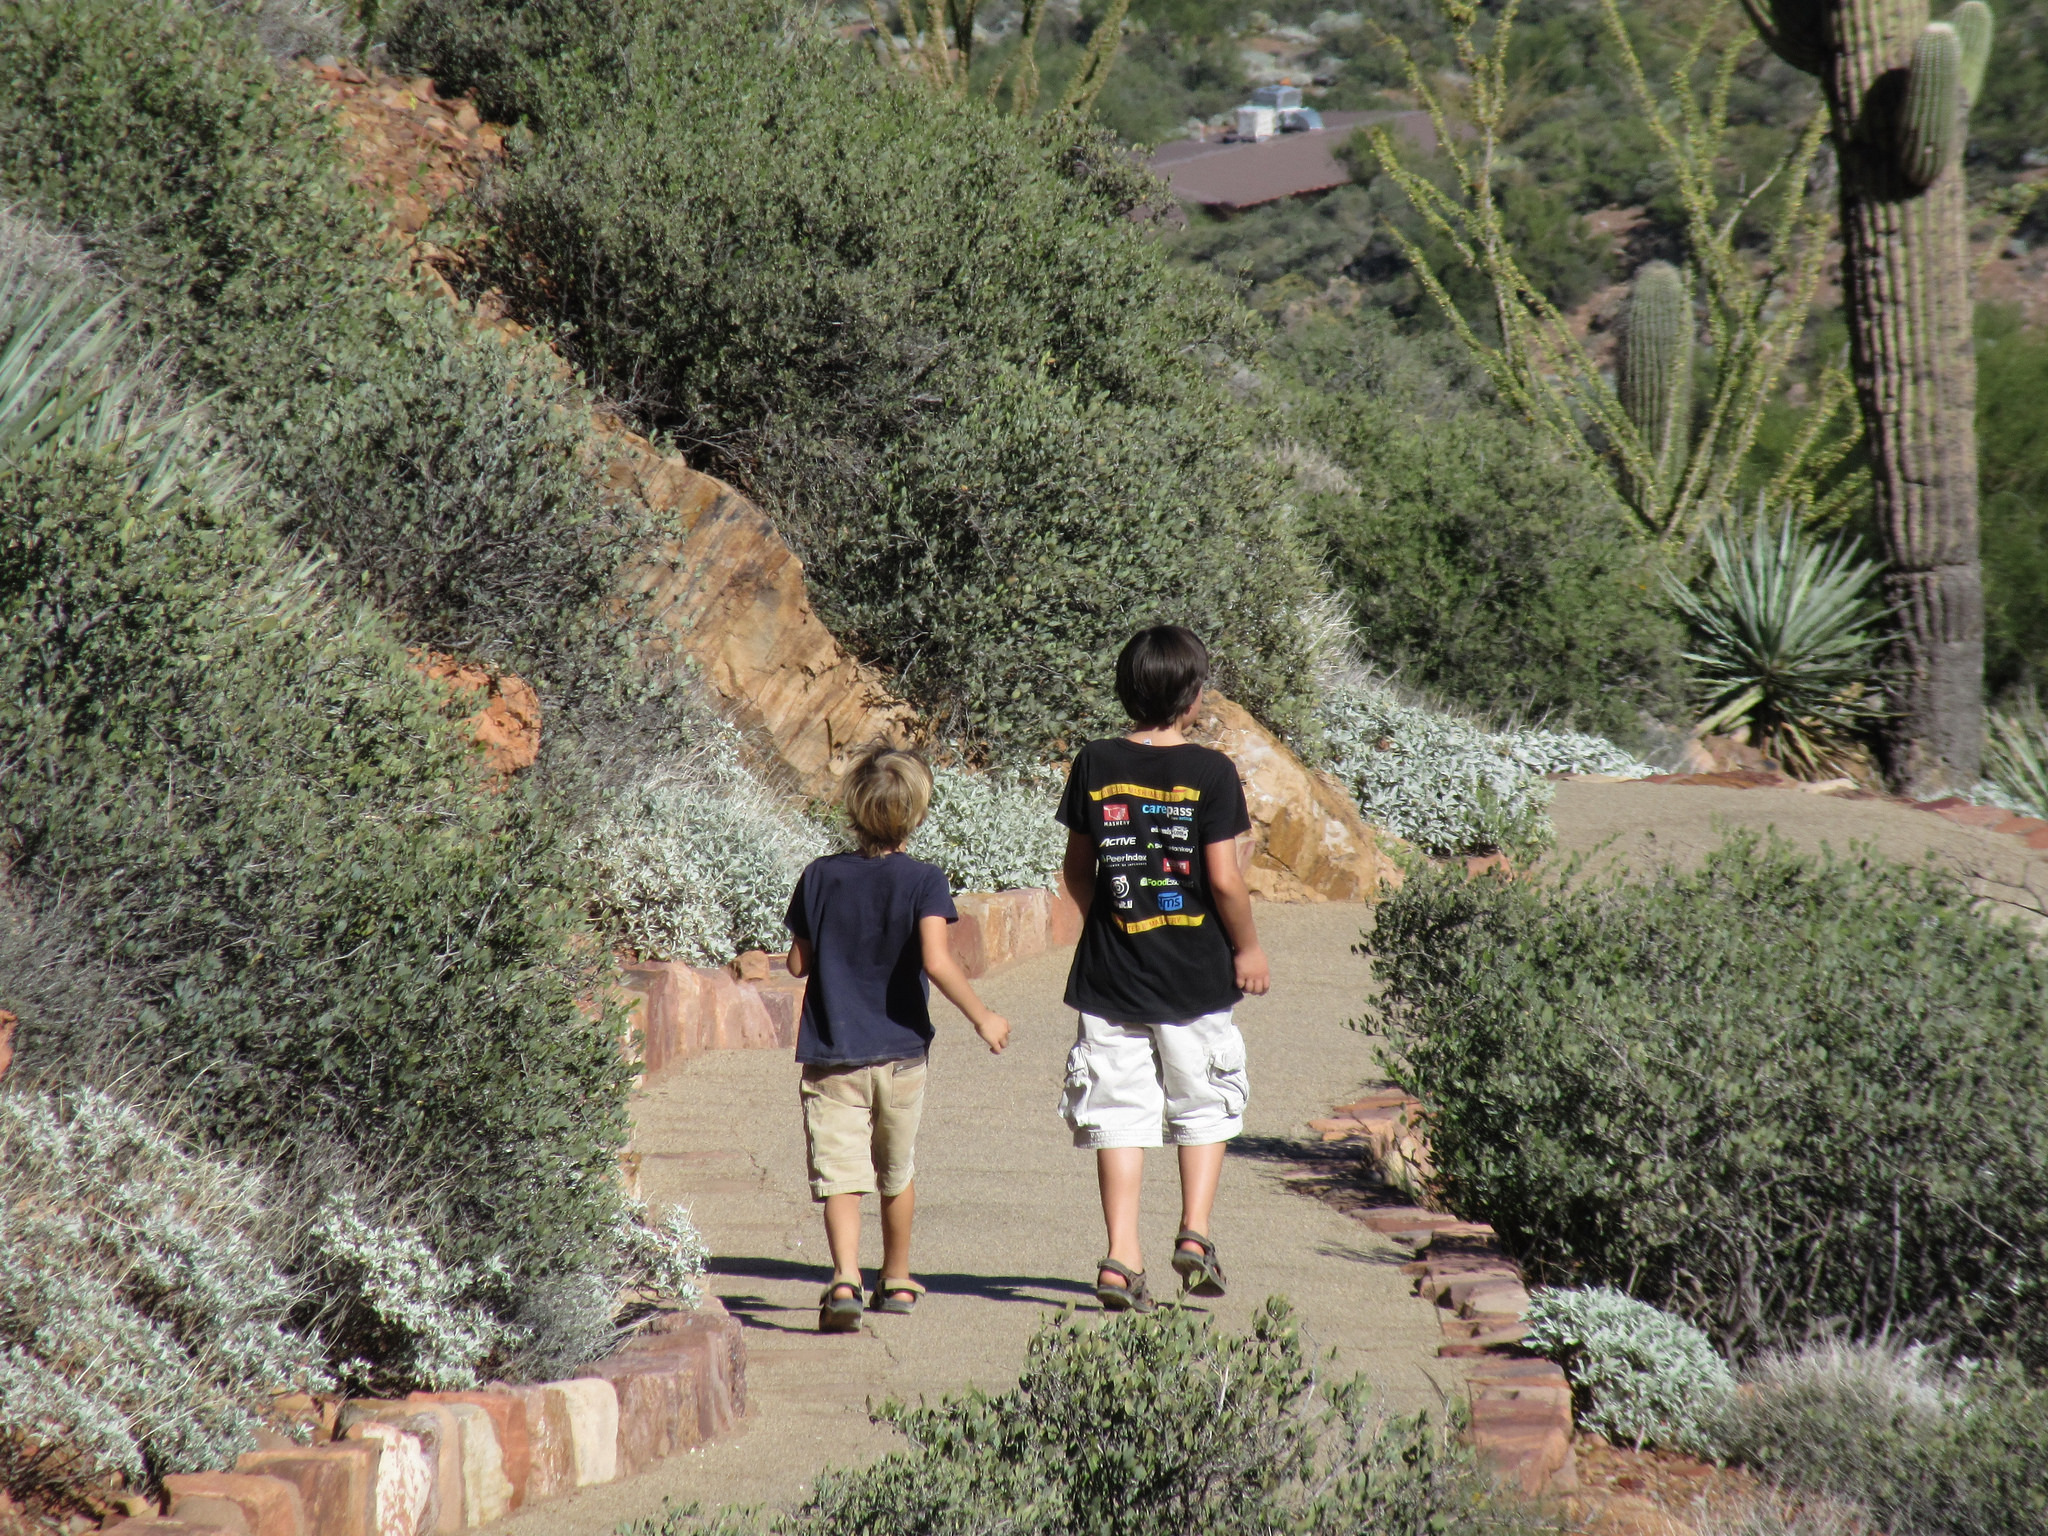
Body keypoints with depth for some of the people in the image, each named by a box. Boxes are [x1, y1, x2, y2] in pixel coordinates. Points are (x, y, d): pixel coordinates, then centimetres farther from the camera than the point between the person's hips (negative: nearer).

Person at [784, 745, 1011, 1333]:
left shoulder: (821, 876, 0)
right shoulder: (923, 881, -8)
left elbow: (798, 963, 5)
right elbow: (936, 960, -21)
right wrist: (981, 1016, -11)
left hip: (830, 1053, 0)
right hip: (900, 1052, 0)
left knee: (840, 1175, -7)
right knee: (896, 1173, 19)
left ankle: (845, 1277, -28)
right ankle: (897, 1280, 33)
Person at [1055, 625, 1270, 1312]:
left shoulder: (1094, 765, -1)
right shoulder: (1211, 771, -11)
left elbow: (1077, 869, 6)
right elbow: (1224, 879, -11)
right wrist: (1248, 948, 4)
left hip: (1111, 970, 2)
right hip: (1195, 972, -2)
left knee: (1119, 1113, 5)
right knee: (1204, 1106, 16)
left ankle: (1121, 1256, 0)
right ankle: (1194, 1233, 6)